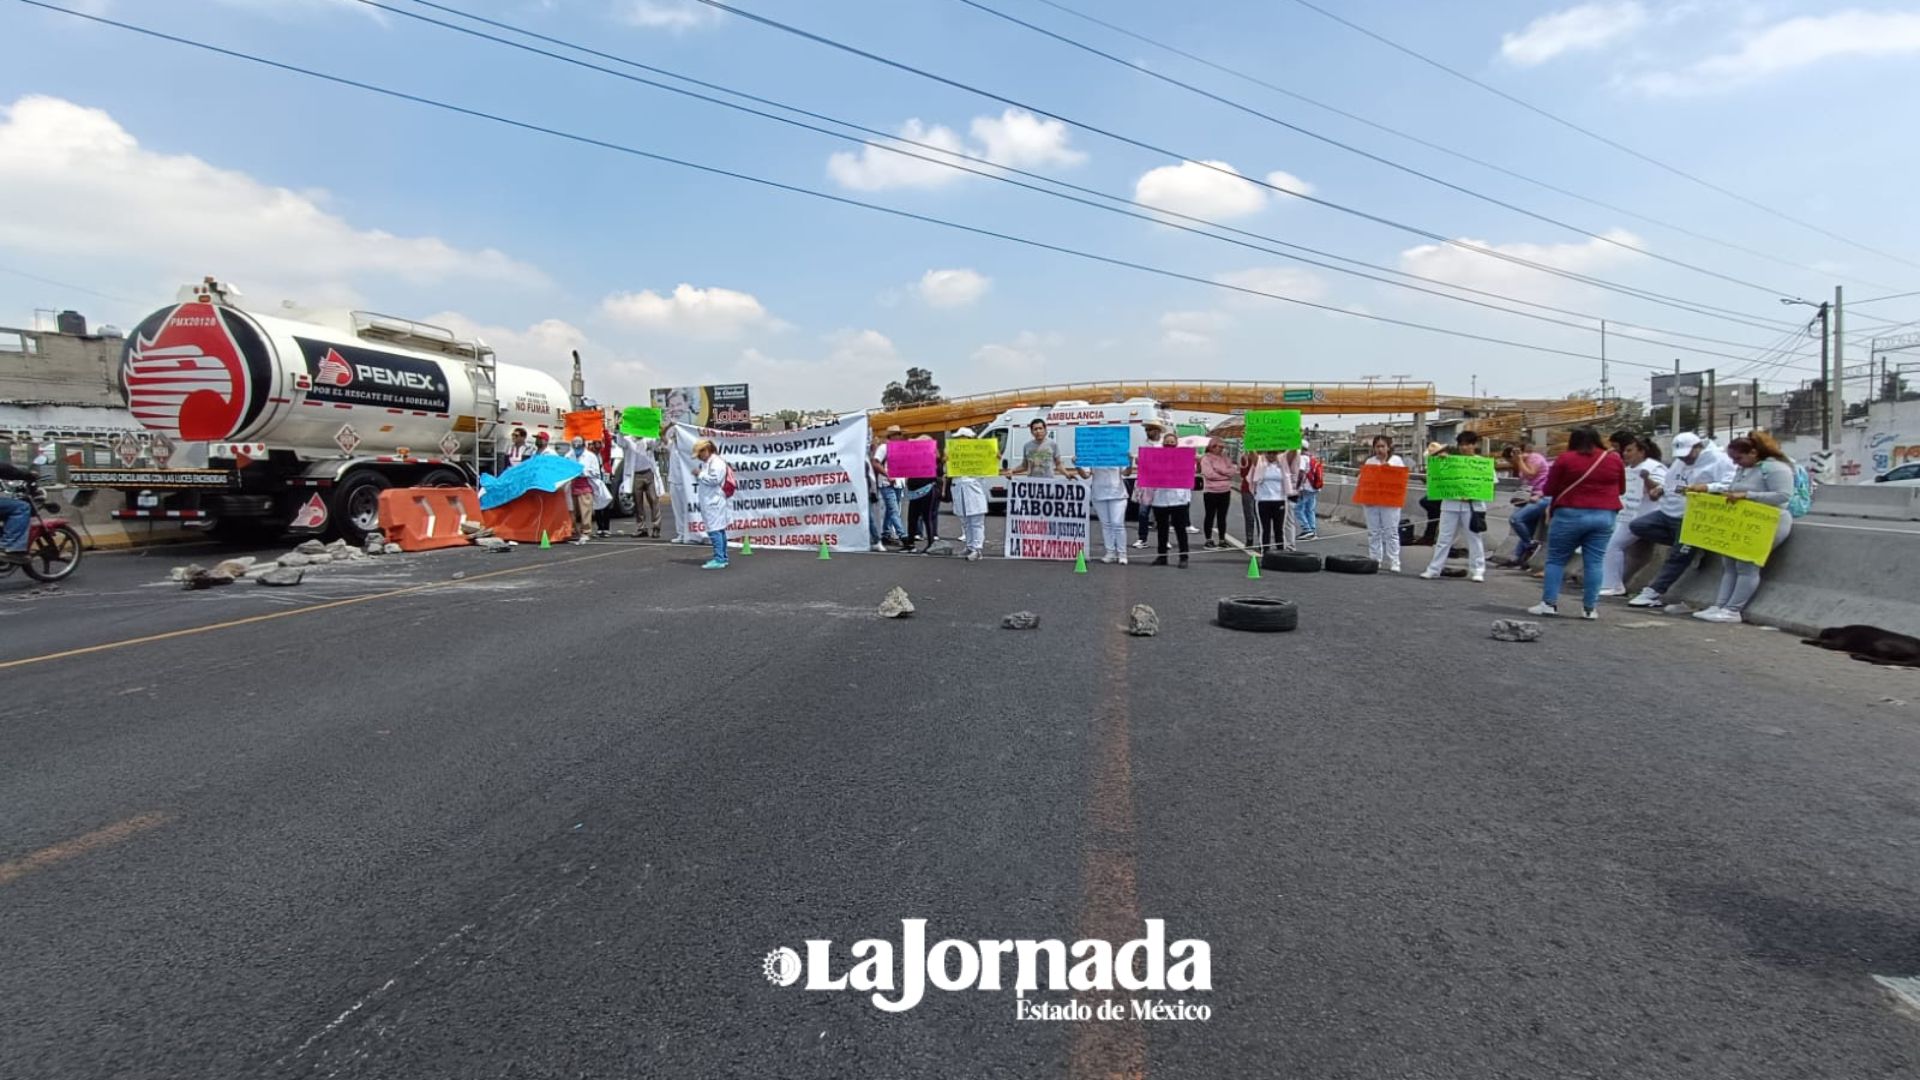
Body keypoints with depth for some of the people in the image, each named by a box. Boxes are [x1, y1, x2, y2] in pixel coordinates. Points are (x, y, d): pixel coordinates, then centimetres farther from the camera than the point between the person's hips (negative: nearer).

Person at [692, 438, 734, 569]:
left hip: (715, 502, -11)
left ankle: (719, 559, -16)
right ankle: (723, 557, 22)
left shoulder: (716, 462, -13)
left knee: (715, 530, -14)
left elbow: (714, 479, -23)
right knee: (719, 529, 15)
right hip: (711, 502, 11)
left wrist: (700, 474, -12)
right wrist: (699, 476, 8)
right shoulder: (708, 462, 20)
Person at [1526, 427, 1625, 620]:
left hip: (1570, 515, -3)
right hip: (1605, 516, 3)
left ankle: (1549, 603, 2)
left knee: (1556, 559, 5)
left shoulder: (1565, 459, -5)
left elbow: (1549, 490, -1)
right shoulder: (1614, 459, 6)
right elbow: (1621, 489, 17)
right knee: (1594, 562, 5)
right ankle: (1590, 608, 5)